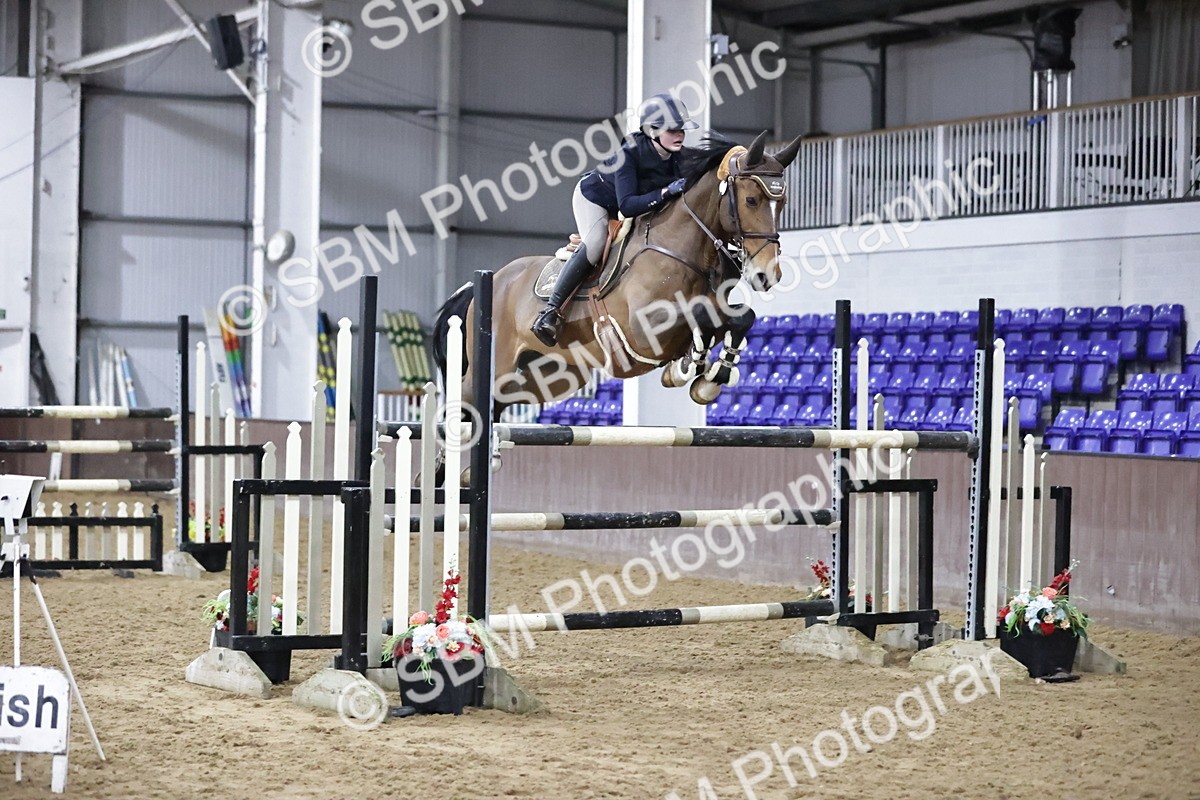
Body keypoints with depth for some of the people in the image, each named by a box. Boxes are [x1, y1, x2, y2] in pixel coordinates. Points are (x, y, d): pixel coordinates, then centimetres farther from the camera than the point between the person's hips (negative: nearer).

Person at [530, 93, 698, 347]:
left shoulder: (678, 159, -21)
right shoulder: (630, 154, -37)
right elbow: (627, 205, -46)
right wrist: (666, 192, -56)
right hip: (594, 197, -8)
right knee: (594, 244, -28)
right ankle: (550, 311, -29)